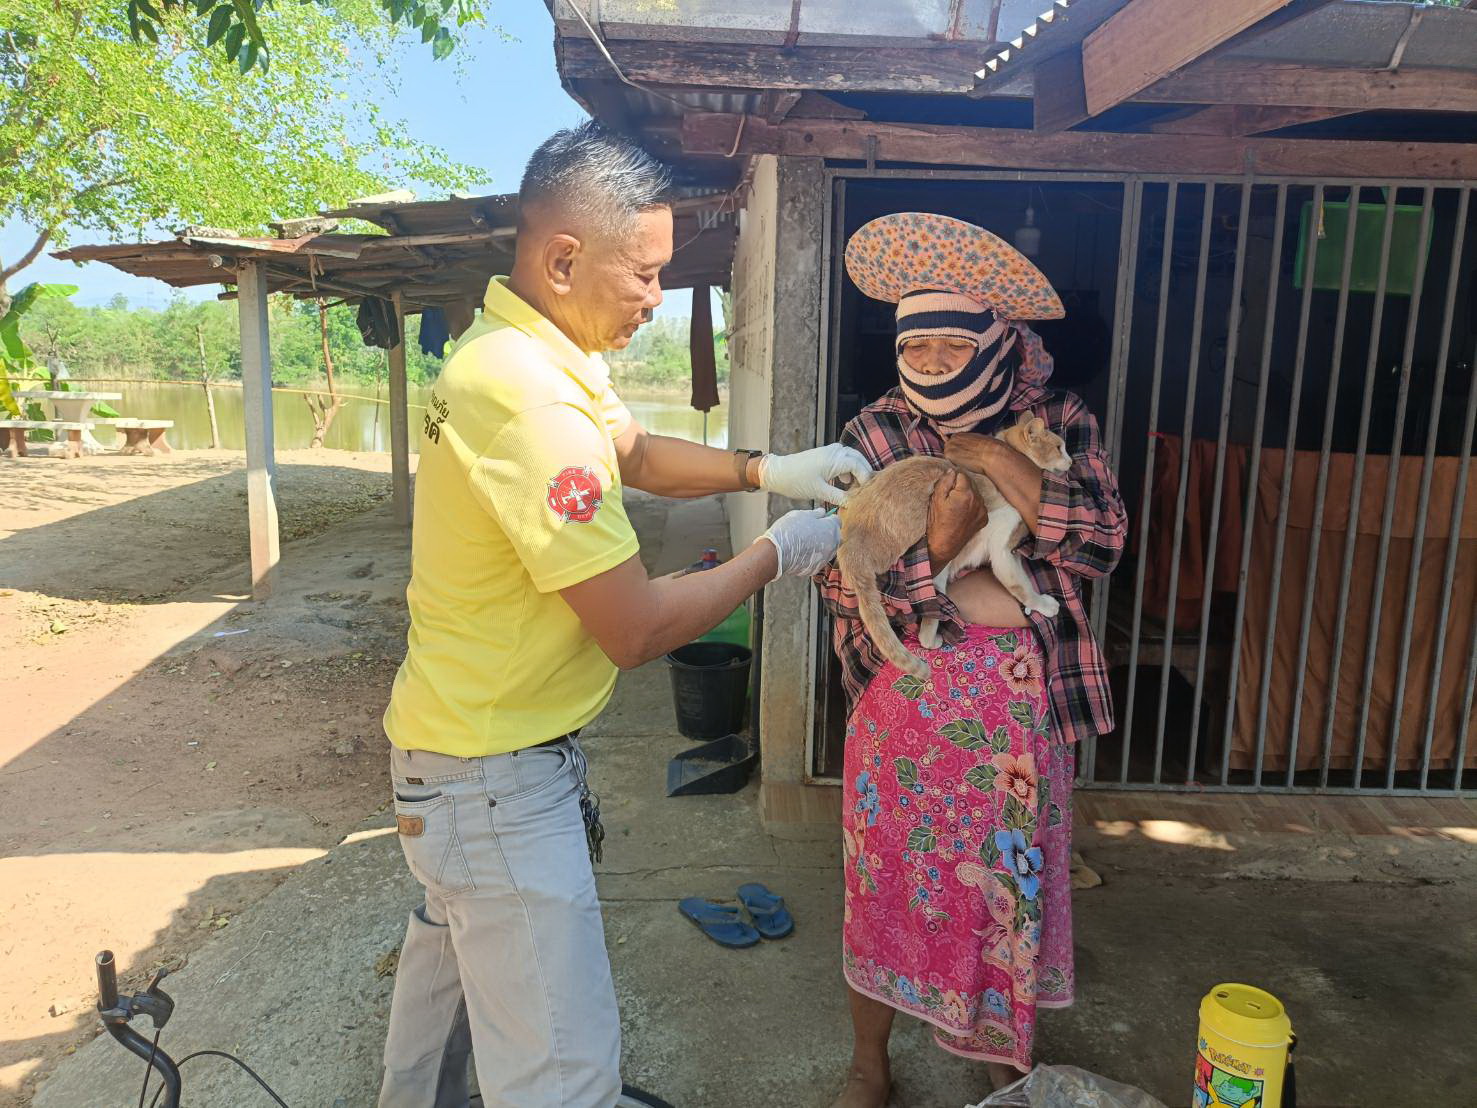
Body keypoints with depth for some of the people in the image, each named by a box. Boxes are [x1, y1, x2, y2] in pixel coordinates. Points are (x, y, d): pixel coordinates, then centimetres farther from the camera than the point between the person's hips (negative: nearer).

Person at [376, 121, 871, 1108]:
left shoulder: (520, 351, 2)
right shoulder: (531, 402, -30)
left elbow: (638, 453, 15)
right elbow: (637, 629, -26)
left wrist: (768, 470, 0)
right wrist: (779, 556, -12)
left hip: (453, 743, 11)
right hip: (499, 778, -11)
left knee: (454, 946, 33)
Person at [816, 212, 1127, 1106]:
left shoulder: (1058, 423, 0)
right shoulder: (875, 435, -4)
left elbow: (1101, 541, -13)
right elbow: (838, 580, -9)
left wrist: (995, 456, -18)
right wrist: (939, 546, -23)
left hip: (1023, 697, 1)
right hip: (903, 694, -1)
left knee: (1017, 878, 14)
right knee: (886, 875, 10)